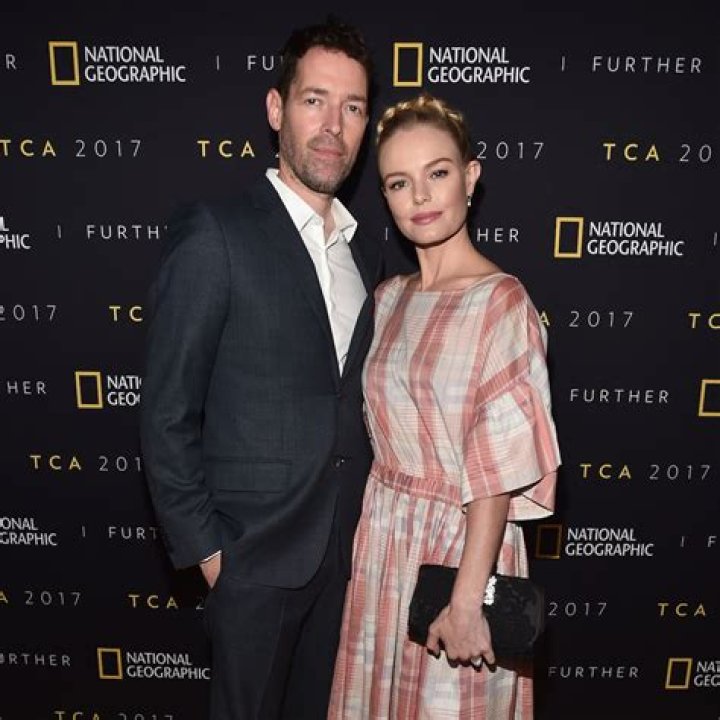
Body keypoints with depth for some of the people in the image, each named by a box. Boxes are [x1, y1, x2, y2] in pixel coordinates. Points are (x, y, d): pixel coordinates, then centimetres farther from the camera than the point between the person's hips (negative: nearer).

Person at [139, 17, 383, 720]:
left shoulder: (364, 252, 7)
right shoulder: (214, 233, -13)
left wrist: (365, 524, 6)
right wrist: (205, 548, -11)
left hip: (343, 549, 6)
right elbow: (166, 414, -12)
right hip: (253, 554, -5)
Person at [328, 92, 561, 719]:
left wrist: (468, 597, -18)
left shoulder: (500, 301, -16)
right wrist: (374, 530, 9)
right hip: (383, 536, 6)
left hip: (460, 539, -6)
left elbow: (497, 468, -18)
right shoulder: (389, 298, 4)